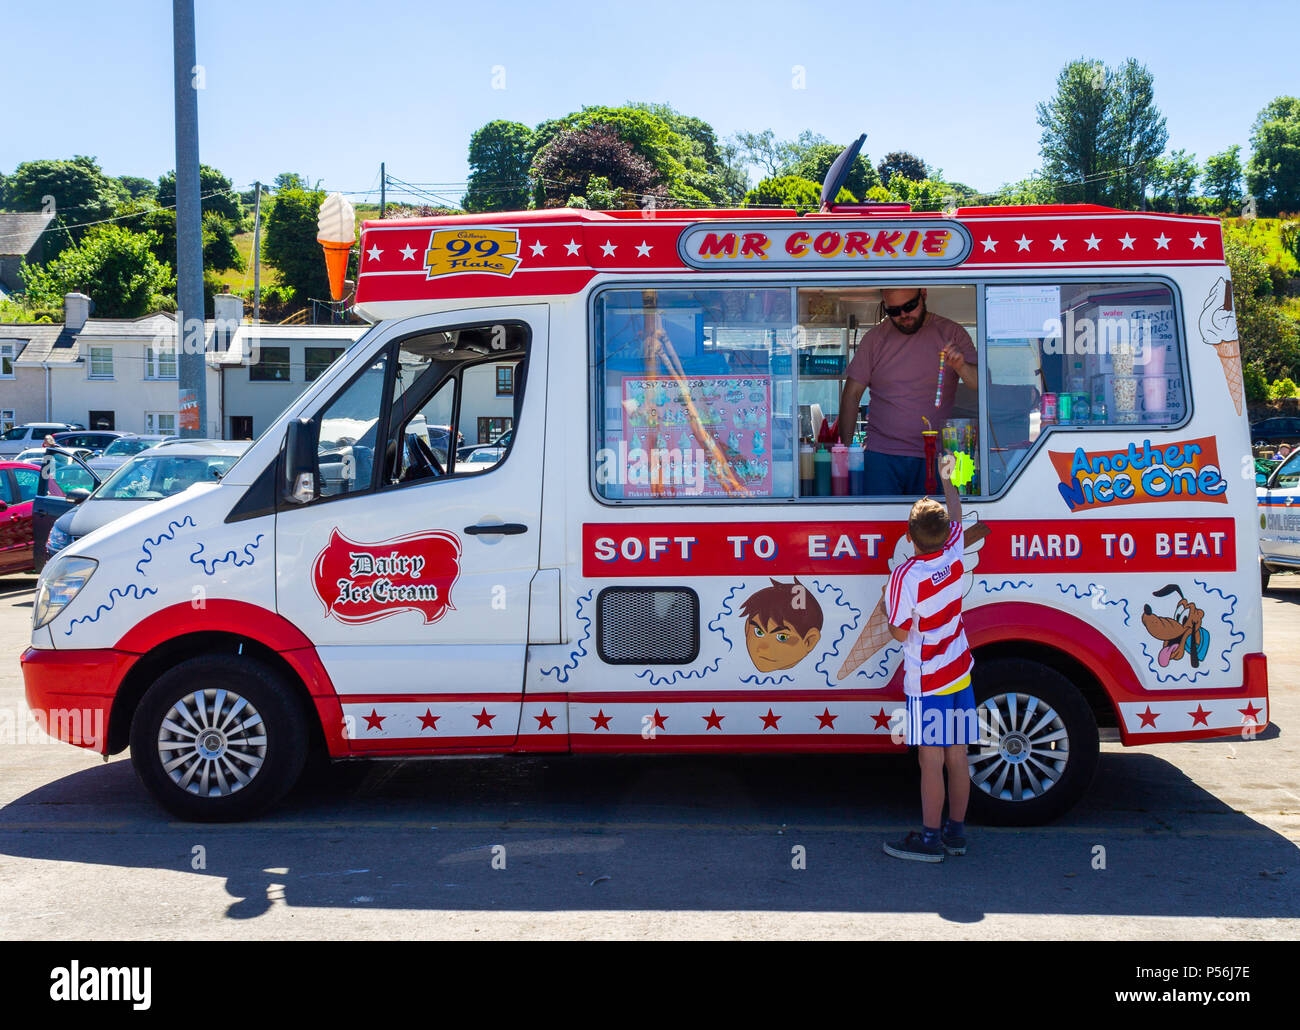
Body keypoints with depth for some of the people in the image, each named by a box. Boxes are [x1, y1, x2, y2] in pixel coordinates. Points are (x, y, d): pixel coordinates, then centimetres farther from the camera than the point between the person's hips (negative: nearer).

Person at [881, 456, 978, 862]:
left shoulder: (905, 576, -19)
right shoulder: (954, 556, -2)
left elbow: (900, 633, -12)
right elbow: (956, 518, 19)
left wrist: (887, 605, 5)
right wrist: (947, 480, 31)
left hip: (927, 681, -6)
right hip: (960, 673, 6)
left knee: (931, 760, -1)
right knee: (957, 756, 12)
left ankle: (930, 839, 6)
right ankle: (956, 832, 22)